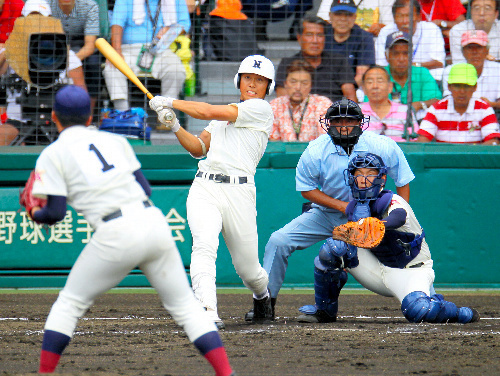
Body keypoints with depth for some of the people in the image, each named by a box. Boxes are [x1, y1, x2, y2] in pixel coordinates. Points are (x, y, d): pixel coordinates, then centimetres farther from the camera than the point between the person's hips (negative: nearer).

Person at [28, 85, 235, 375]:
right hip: (155, 223, 4)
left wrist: (35, 214, 22)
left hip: (117, 235, -4)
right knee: (185, 305, 10)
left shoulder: (52, 155, 6)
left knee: (70, 303, 13)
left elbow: (56, 213, 1)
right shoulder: (114, 141, 19)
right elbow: (146, 188, 17)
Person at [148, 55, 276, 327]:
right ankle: (209, 313, -36)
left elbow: (209, 112, -9)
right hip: (204, 189, 5)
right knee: (204, 244, -25)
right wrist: (175, 127, 3)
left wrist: (170, 102, 0)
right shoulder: (225, 114, 24)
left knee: (248, 271, 3)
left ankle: (262, 295, 39)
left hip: (238, 193, -5)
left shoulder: (260, 109, -1)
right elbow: (199, 149, 20)